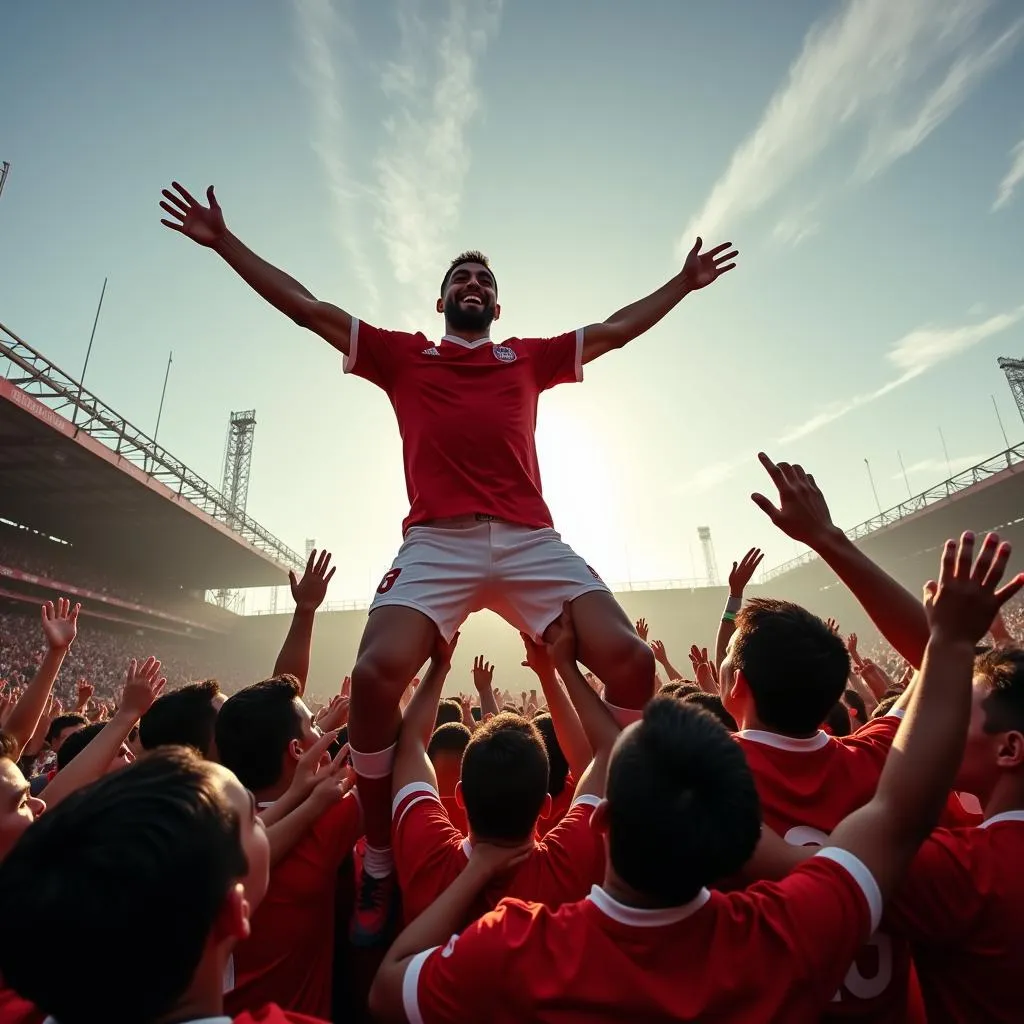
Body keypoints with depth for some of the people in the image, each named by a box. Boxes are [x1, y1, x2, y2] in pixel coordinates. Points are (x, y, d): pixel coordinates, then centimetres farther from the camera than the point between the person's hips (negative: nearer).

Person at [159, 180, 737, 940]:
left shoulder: (531, 357, 26)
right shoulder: (402, 355, 22)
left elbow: (616, 328, 35)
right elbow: (307, 308, 25)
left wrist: (684, 282, 41)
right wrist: (224, 243, 27)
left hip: (532, 541, 2)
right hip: (437, 543, -1)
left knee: (632, 662, -14)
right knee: (376, 677, -22)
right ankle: (382, 863, 4)